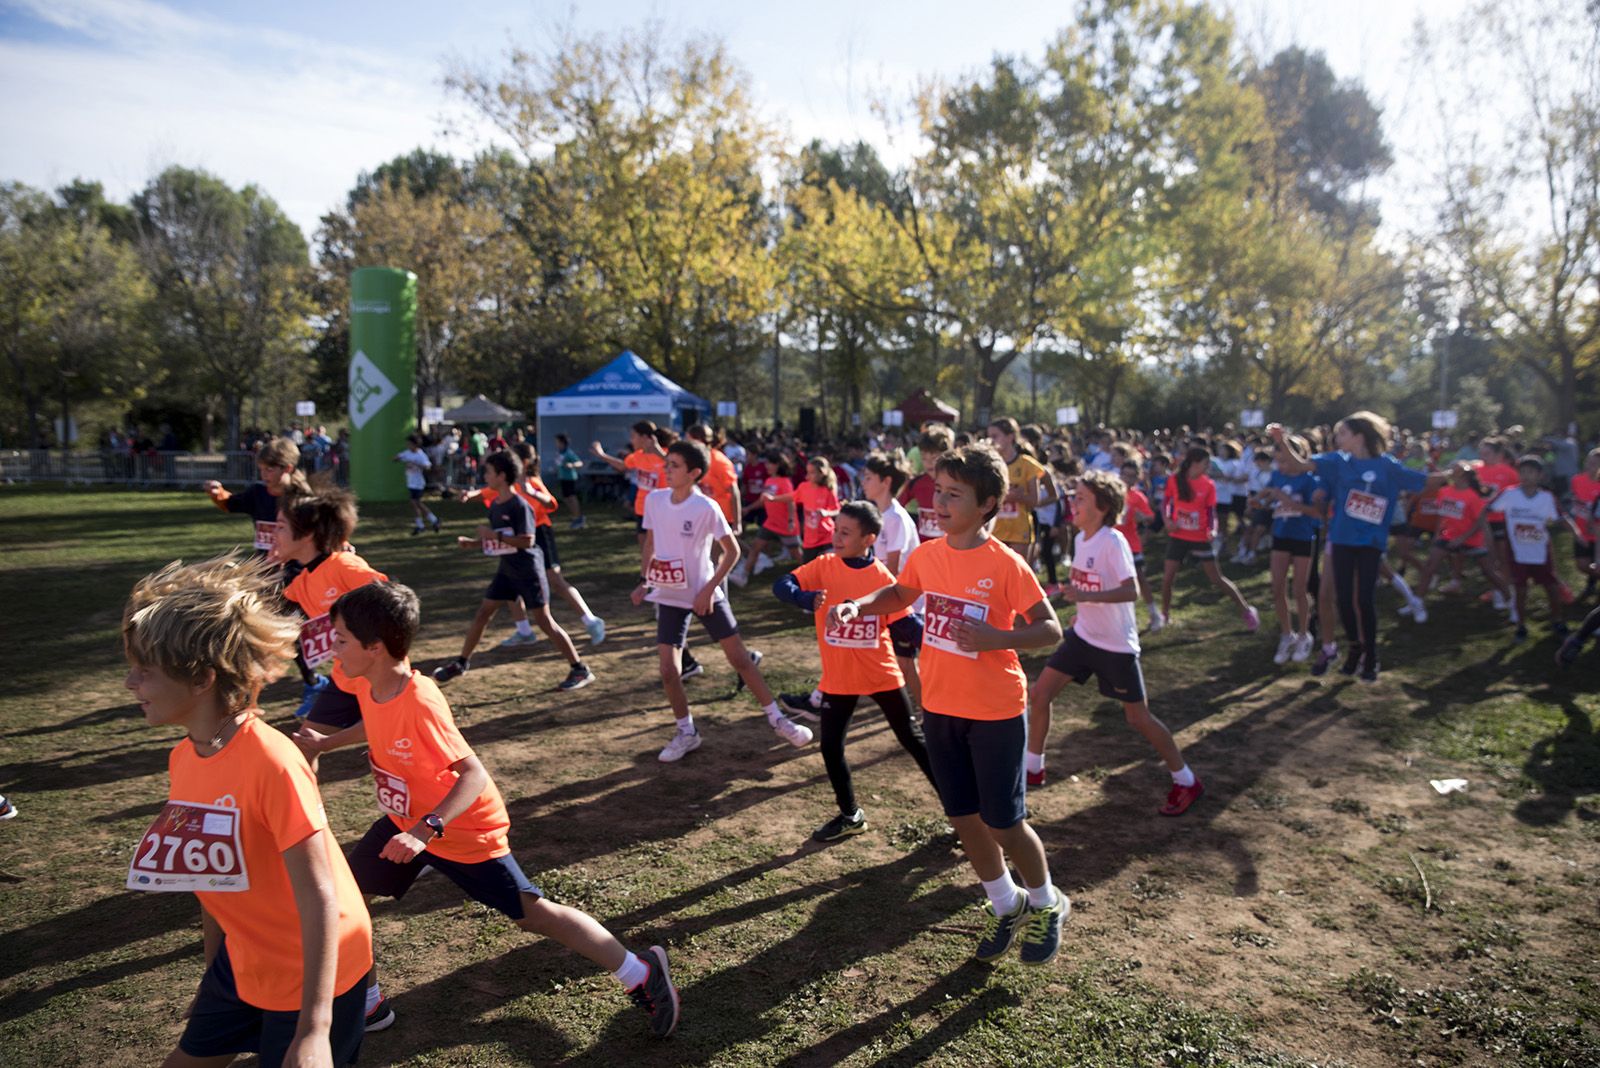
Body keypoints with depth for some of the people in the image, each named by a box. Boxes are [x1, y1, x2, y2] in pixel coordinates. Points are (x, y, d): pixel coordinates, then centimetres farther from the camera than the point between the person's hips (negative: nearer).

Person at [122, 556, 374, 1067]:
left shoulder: (270, 760, -28)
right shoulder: (184, 759, -4)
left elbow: (319, 897, -27)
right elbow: (213, 877, 8)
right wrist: (214, 978, 17)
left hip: (313, 972, -7)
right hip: (243, 963, 7)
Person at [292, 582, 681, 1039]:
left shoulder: (420, 704, -33)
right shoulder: (370, 684, -8)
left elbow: (474, 775, -35)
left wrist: (425, 831, -44)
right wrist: (326, 742, 23)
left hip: (464, 829, -8)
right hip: (405, 820, 8)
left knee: (530, 913, -1)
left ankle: (640, 972, 10)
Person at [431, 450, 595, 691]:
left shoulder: (519, 505, -18)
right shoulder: (494, 505, 7)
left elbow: (527, 540, -24)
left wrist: (496, 535, -24)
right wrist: (471, 543, 2)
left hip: (528, 571, -8)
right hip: (507, 570, 8)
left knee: (544, 621, -7)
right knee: (482, 613, 11)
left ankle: (580, 669, 0)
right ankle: (461, 663, 27)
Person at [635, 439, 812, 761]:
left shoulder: (706, 508, -18)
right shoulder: (653, 500, -4)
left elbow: (732, 551, -10)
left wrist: (708, 590, -15)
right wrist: (643, 581, 8)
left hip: (706, 595, -3)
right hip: (669, 597, 4)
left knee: (739, 658, 1)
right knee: (668, 670, -2)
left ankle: (777, 719, 16)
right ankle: (686, 733, 18)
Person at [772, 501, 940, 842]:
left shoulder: (882, 576, -10)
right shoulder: (823, 566, -8)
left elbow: (905, 621, -10)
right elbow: (781, 586, -19)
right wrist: (808, 599, -40)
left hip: (882, 674, -2)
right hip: (838, 679, 2)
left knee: (912, 739, 7)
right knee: (831, 747, 7)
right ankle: (850, 816, 29)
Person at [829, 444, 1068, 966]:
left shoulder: (1005, 564, -17)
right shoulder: (927, 555, -1)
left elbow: (1050, 629, -16)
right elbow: (899, 594, 17)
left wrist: (995, 638, -32)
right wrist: (858, 605, -2)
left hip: (995, 712, -5)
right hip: (940, 707, 6)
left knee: (1002, 822, 5)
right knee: (963, 818, 15)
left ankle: (1045, 904, 34)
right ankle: (1005, 905, 39)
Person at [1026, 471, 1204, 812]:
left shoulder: (1113, 541, -20)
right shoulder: (1081, 539, 3)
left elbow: (1131, 591, -29)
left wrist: (1087, 596, -38)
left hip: (1116, 645, -7)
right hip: (1083, 635, 7)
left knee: (1138, 717, 2)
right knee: (1038, 694, 4)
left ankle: (1186, 781, 22)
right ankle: (1033, 768, 22)